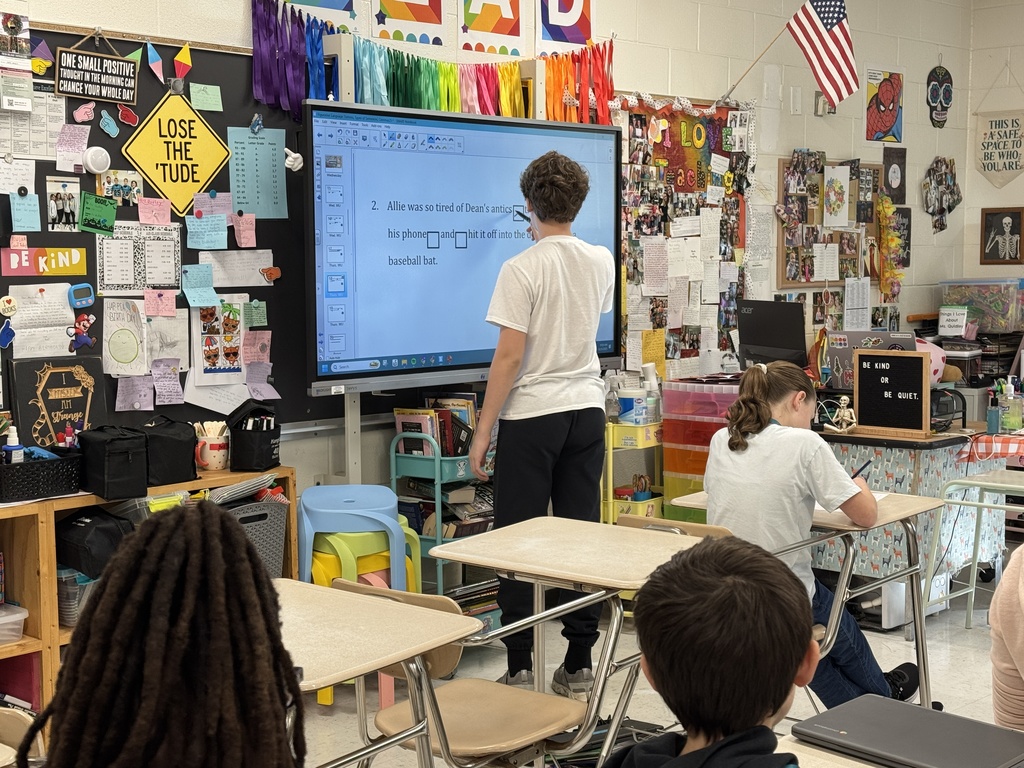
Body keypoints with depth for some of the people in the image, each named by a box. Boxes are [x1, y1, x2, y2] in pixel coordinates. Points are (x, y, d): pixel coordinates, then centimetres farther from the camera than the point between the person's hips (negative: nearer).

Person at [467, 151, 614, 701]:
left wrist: (483, 429, -8)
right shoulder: (602, 262, 6)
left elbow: (509, 356, -16)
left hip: (531, 414, -5)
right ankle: (578, 665, 13)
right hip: (586, 410, 5)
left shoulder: (521, 270, -12)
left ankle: (520, 666, 5)